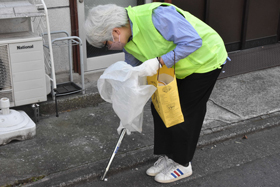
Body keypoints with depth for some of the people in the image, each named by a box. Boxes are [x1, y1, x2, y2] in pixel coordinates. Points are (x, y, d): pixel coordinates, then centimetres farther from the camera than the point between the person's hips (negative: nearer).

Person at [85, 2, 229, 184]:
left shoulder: (156, 16, -35)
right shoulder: (128, 40, -6)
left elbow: (193, 41, -32)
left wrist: (161, 61, -34)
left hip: (205, 59, -8)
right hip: (177, 67, 8)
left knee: (186, 112, -4)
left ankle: (182, 164, 14)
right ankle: (168, 156, 23)